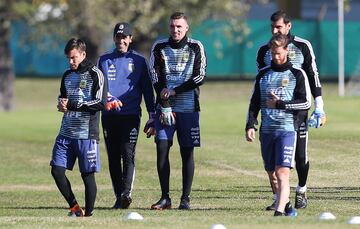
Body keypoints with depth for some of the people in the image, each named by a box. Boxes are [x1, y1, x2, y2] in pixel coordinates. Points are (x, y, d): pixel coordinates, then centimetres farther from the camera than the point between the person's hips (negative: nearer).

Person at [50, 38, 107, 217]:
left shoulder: (95, 74, -4)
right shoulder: (67, 76, 16)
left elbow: (100, 103, -12)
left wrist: (71, 104, -13)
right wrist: (61, 104, 1)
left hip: (86, 134, -6)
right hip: (66, 133, 6)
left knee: (87, 174, -3)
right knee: (57, 170, -3)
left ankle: (88, 214, 6)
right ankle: (74, 208, 9)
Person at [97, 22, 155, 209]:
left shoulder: (139, 61, 10)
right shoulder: (104, 60, 14)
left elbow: (147, 90, 10)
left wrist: (152, 117, 4)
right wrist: (108, 98, -17)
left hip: (131, 115, -3)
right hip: (109, 116, 3)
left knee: (128, 154, -15)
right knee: (113, 157, 2)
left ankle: (126, 193, -26)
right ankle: (119, 197, 5)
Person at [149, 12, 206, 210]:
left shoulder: (195, 48, 3)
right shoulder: (159, 48, 6)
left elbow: (200, 78, -4)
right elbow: (157, 80, 0)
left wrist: (174, 91, -12)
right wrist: (165, 107, -10)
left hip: (188, 108, -1)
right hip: (165, 107, 1)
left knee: (187, 152, -1)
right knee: (162, 149, -8)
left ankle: (185, 198, 3)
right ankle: (165, 197, -2)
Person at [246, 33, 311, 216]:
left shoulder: (297, 74, 1)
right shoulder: (263, 74, 13)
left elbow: (306, 103, -4)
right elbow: (254, 103, 16)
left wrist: (280, 104, -9)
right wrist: (250, 125, 4)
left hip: (287, 129, -5)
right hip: (266, 130, 5)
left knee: (282, 172, -16)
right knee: (271, 173, 8)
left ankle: (279, 211, -23)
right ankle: (286, 206, 22)